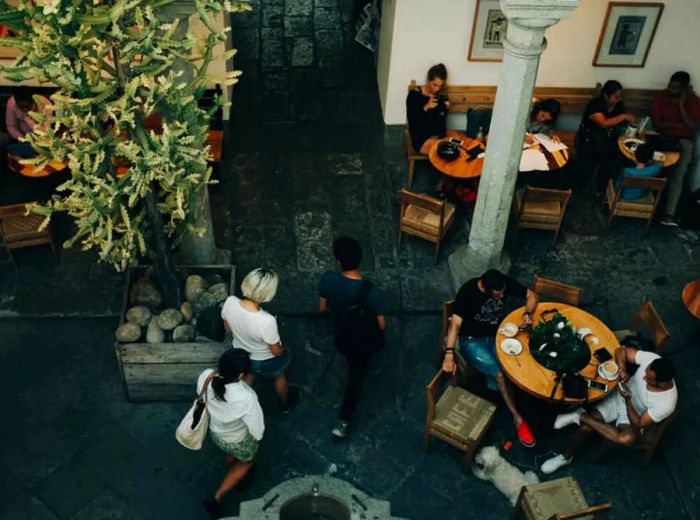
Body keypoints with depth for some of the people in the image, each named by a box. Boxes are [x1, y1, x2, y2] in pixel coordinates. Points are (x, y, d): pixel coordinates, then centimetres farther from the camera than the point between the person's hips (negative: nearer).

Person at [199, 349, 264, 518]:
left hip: (215, 432, 5)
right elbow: (257, 428, -27)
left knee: (230, 455, 38)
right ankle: (216, 499, 33)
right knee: (246, 461, 31)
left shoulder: (206, 376, -31)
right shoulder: (246, 398, -45)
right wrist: (258, 437, -3)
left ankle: (234, 475, 66)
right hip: (238, 440, -4)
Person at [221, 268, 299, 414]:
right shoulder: (267, 321, -44)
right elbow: (276, 351, -25)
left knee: (248, 376, 37)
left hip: (240, 354, 4)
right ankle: (285, 404, 60)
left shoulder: (230, 302, -31)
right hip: (265, 361, -3)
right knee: (280, 377, 32)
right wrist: (285, 351, -1)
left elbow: (228, 328, -8)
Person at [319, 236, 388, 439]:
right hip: (363, 342, -3)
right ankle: (343, 422, 27)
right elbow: (382, 325, -21)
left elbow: (322, 308, -9)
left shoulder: (328, 279, -28)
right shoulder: (372, 292, -37)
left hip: (341, 337, 3)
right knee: (356, 378, 21)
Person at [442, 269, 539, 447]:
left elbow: (531, 295, 0)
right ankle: (518, 419, -9)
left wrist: (527, 314, -22)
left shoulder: (506, 283, -13)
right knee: (500, 374, -25)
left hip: (497, 336, 5)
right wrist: (449, 354, -42)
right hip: (472, 340, -4)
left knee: (499, 374, -25)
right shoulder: (468, 291, -26)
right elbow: (455, 323, -31)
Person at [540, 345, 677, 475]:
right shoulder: (651, 359, -29)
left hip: (634, 416, -3)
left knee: (628, 438, -36)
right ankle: (566, 457, 15)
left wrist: (628, 400, -32)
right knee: (586, 427, -13)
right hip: (619, 396, 3)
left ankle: (581, 416, -17)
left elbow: (638, 424, -21)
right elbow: (621, 350, -16)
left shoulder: (666, 404, -33)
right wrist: (622, 368, -34)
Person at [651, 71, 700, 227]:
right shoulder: (660, 97, -1)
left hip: (683, 140, -1)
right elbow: (656, 123, -5)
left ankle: (669, 213, -22)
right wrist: (679, 124, -11)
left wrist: (681, 105, -16)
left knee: (678, 174, -17)